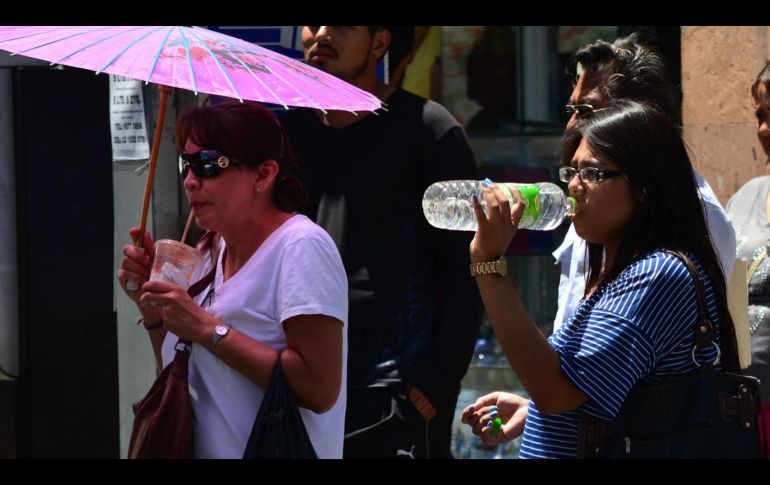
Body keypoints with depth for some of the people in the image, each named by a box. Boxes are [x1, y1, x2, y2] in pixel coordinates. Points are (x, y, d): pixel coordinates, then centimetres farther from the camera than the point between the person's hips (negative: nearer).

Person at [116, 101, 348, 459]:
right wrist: (152, 309, -2)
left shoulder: (300, 245, -16)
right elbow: (184, 377, 12)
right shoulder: (216, 250, 7)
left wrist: (209, 330, -22)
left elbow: (320, 389, -25)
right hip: (201, 449, 7)